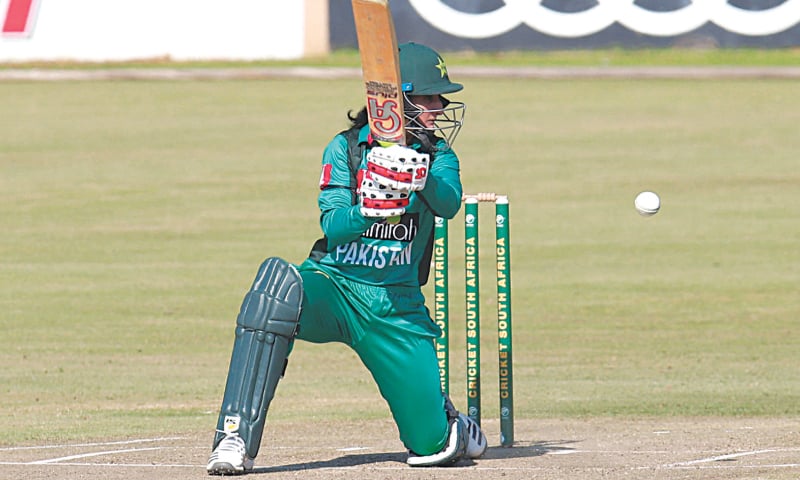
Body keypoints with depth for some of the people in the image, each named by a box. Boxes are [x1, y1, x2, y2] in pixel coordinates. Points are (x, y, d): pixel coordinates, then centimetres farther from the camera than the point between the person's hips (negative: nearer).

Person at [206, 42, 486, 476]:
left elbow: (449, 203, -18)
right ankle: (235, 439, -38)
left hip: (397, 305, 2)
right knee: (279, 280, -37)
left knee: (431, 443, -6)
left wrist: (420, 179, -40)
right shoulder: (345, 149, -3)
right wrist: (369, 210, -36)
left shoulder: (438, 154, 3)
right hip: (333, 287, -2)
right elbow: (332, 227, -15)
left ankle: (445, 419, 38)